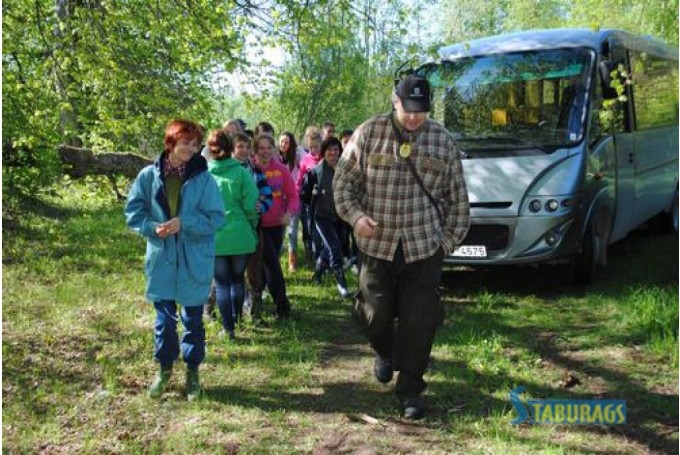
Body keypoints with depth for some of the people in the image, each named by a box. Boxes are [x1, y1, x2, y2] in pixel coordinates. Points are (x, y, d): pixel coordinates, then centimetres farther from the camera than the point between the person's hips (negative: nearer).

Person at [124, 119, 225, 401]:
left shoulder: (203, 178, -8)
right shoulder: (149, 175, -4)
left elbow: (216, 218, -9)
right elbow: (133, 211, 2)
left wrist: (183, 223, -20)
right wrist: (153, 227, -15)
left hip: (194, 260, -1)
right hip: (161, 258, 1)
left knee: (193, 318, 12)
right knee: (164, 318, 12)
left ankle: (192, 371, 28)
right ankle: (164, 368, 31)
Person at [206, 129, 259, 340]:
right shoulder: (241, 172, -8)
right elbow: (251, 205, -8)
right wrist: (251, 227, 9)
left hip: (214, 238, -1)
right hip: (240, 236, 1)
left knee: (222, 283, 7)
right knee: (238, 279, 20)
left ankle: (228, 328, 7)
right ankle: (237, 319, 29)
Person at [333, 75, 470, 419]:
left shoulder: (443, 142, 2)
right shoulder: (369, 133, -2)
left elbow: (458, 198, 8)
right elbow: (343, 181, 3)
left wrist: (449, 240, 3)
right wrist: (355, 216, -11)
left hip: (424, 247, 0)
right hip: (377, 244, 0)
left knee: (419, 320, 1)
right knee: (376, 313, 7)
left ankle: (410, 389, 15)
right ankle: (384, 353, 42)